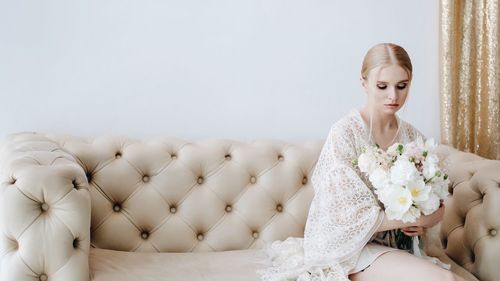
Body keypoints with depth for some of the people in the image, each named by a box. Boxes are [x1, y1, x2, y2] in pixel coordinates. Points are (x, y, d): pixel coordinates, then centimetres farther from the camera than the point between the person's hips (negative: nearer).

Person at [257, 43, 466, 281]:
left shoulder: (413, 137, 4)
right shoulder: (344, 133, -13)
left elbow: (436, 207, 9)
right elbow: (350, 216, -17)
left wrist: (424, 222, -13)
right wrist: (414, 218, -14)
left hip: (396, 247, 6)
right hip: (351, 249, -5)